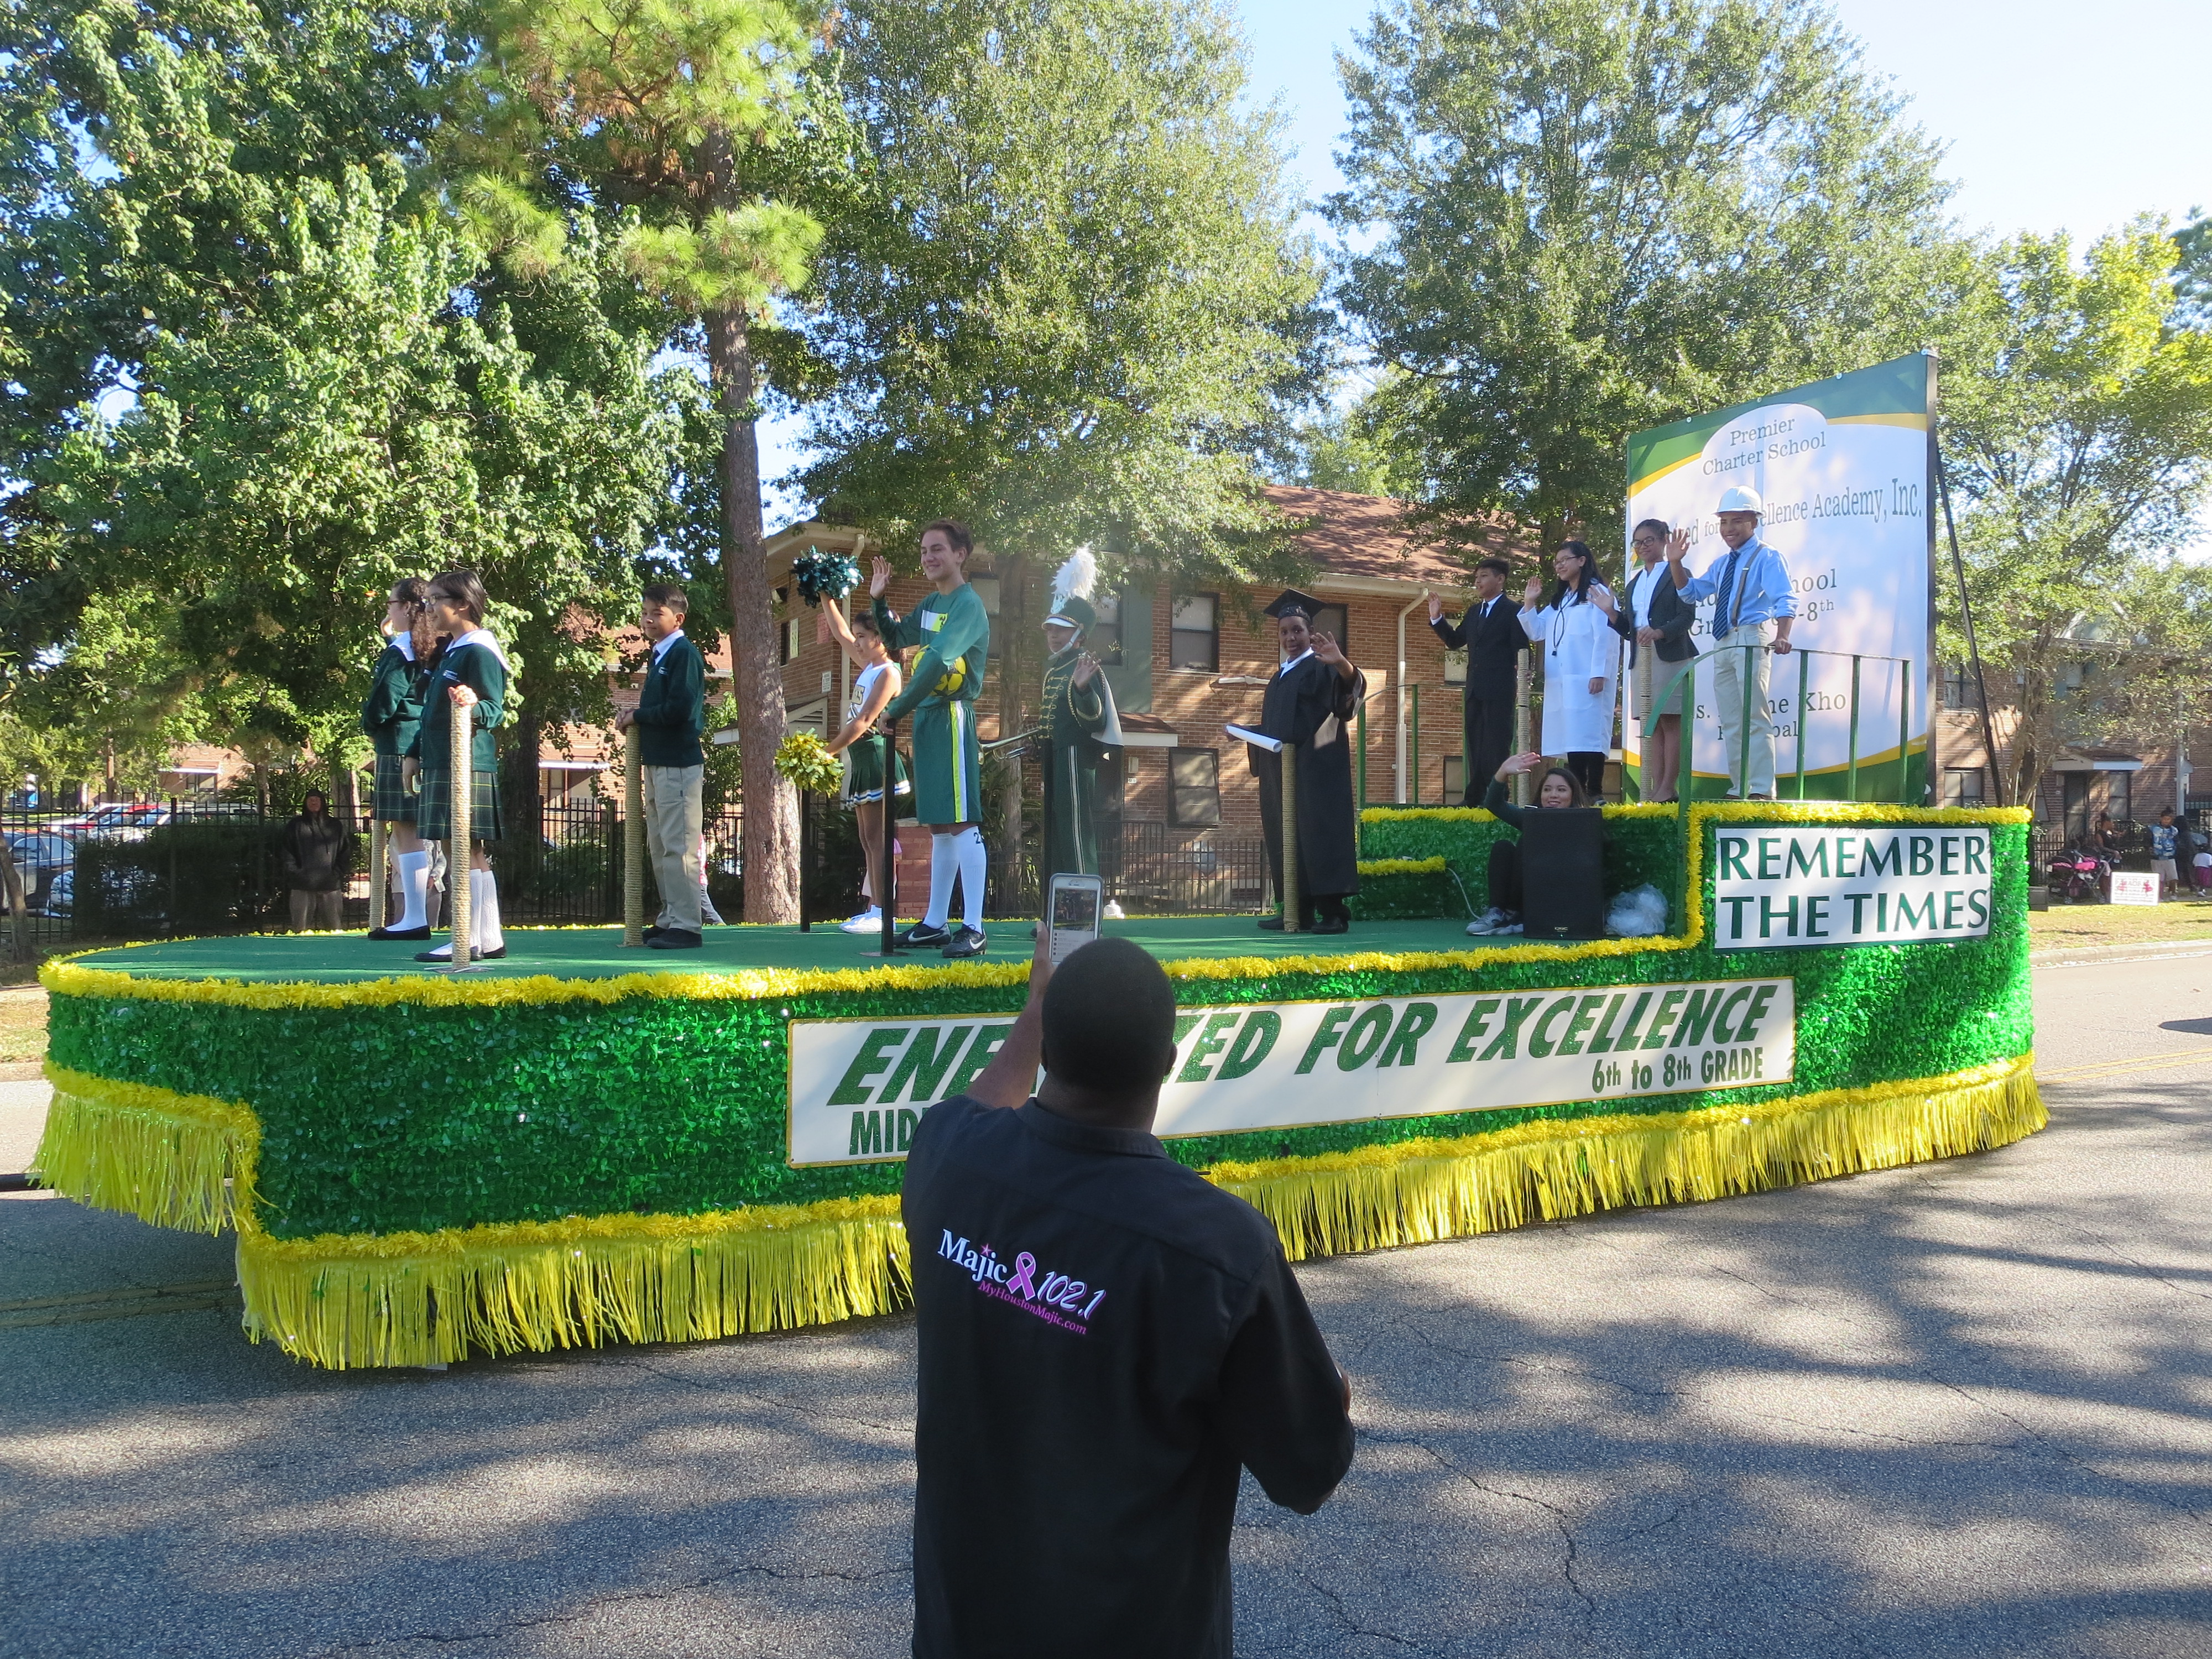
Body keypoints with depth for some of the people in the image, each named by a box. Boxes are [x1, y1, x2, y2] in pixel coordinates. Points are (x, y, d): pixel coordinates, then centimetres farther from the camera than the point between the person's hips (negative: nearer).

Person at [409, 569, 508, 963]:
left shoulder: (479, 652, -10)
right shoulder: (449, 650, 20)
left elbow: (495, 710, -17)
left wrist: (474, 706, -37)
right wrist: (417, 752, 25)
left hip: (468, 768, -10)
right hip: (442, 765, 10)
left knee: (466, 854, -8)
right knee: (464, 856, 10)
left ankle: (471, 941, -6)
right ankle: (489, 940, 14)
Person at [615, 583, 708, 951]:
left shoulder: (684, 654, -12)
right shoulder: (659, 656, 18)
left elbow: (679, 709, -22)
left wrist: (636, 716, -11)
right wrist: (634, 717, 3)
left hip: (678, 764, -11)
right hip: (656, 762, 11)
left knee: (678, 846, -10)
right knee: (659, 847, 15)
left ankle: (686, 925, -7)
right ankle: (670, 919, 23)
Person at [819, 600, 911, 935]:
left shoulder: (888, 673, -10)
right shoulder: (868, 666, 16)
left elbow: (863, 722, -18)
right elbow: (841, 634, 30)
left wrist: (827, 751, -19)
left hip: (875, 756, -10)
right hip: (858, 757, 10)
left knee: (875, 838, -12)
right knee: (868, 840, 6)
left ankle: (881, 913, -13)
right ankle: (873, 908, 6)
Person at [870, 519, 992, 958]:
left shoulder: (967, 604, -11)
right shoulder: (932, 603, 16)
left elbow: (938, 661, -22)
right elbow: (895, 638, 30)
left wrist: (897, 707, -17)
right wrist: (878, 601, 13)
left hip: (951, 716, -9)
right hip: (927, 717, 9)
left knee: (962, 823, -11)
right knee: (939, 826, 13)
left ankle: (973, 928, -13)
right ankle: (935, 923, 19)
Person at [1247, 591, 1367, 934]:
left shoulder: (1322, 668, -2)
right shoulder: (1279, 678, 22)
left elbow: (1352, 685, -25)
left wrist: (1342, 663, -45)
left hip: (1315, 768, -8)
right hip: (1280, 770, 8)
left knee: (1318, 833, -13)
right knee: (1285, 838, 6)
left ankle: (1333, 912, -14)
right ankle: (1298, 911, 11)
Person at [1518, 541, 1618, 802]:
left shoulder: (1597, 593, -2)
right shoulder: (1559, 599, 23)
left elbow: (1605, 636, -11)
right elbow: (1536, 631, 23)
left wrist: (1599, 673, -19)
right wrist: (1529, 604, 8)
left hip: (1586, 680, -8)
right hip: (1561, 681, 8)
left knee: (1589, 734, -10)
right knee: (1570, 736, 5)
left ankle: (1595, 793, -10)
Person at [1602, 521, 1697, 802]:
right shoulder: (1634, 584, 22)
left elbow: (1687, 616, -8)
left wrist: (1660, 632, -24)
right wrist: (1610, 611, 3)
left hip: (1671, 658, -7)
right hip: (1641, 660, 7)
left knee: (1671, 722, -8)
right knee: (1650, 725, 3)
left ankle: (1668, 789, -11)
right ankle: (1654, 790, 2)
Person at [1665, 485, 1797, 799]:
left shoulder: (1766, 557, -4)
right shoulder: (1721, 565, 20)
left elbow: (1785, 600, -16)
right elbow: (1691, 592, 28)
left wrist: (1782, 636, -34)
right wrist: (1676, 563, 11)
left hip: (1751, 639, -9)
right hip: (1723, 644, 9)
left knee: (1755, 717, -12)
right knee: (1730, 723, 10)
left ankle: (1761, 791, -13)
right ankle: (1738, 790, 16)